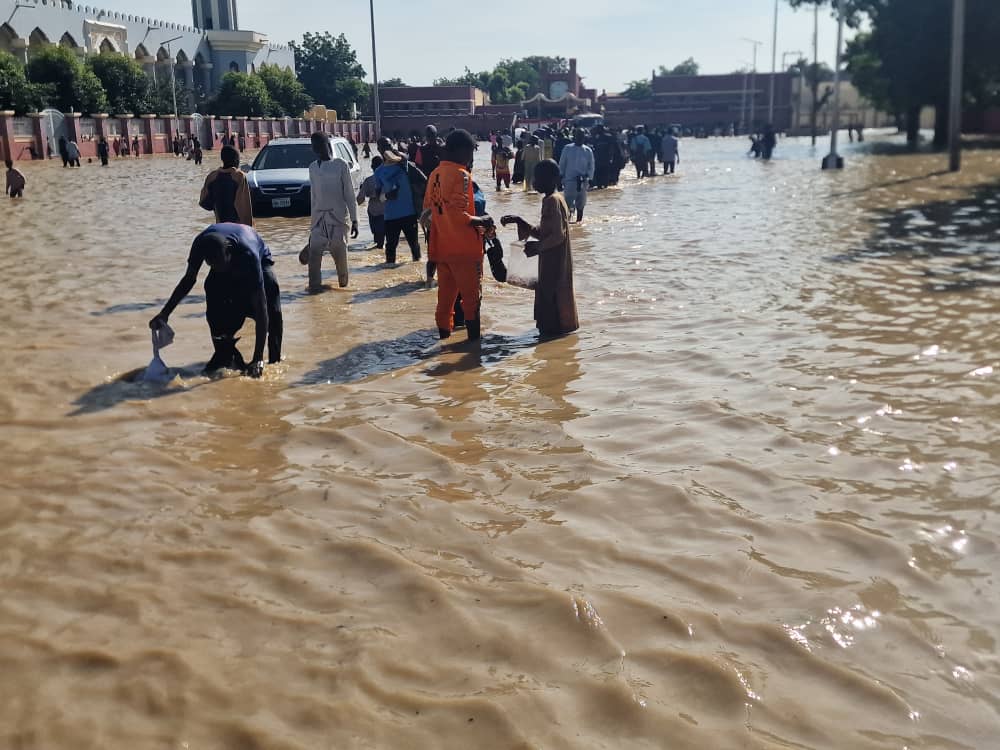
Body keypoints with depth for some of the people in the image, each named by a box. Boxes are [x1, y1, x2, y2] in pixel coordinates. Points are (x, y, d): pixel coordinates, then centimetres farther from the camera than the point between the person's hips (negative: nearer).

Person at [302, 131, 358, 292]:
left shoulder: (341, 165, -2)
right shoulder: (312, 167, 12)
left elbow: (349, 194, -2)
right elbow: (313, 195, 17)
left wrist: (354, 219, -6)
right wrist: (312, 218, 16)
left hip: (338, 216, -3)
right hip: (319, 217, 4)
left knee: (339, 251, -2)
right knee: (314, 251, -10)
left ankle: (343, 279, 22)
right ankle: (314, 285, -8)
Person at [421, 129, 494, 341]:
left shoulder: (435, 174, 9)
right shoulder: (461, 175, -15)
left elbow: (428, 210, 15)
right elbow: (458, 213, -22)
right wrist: (480, 221, -8)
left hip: (442, 247, 7)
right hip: (464, 248, -7)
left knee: (446, 294, 14)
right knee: (471, 296, 2)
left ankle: (444, 332, 19)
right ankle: (474, 336, 6)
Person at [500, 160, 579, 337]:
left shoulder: (552, 201, -18)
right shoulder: (552, 199, 12)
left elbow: (558, 235, -24)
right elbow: (542, 232, 15)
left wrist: (536, 247, -18)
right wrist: (519, 222, 10)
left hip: (554, 259, -10)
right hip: (551, 258, 10)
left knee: (551, 291, -2)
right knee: (547, 290, 16)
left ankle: (555, 326, 7)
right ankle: (552, 326, 24)